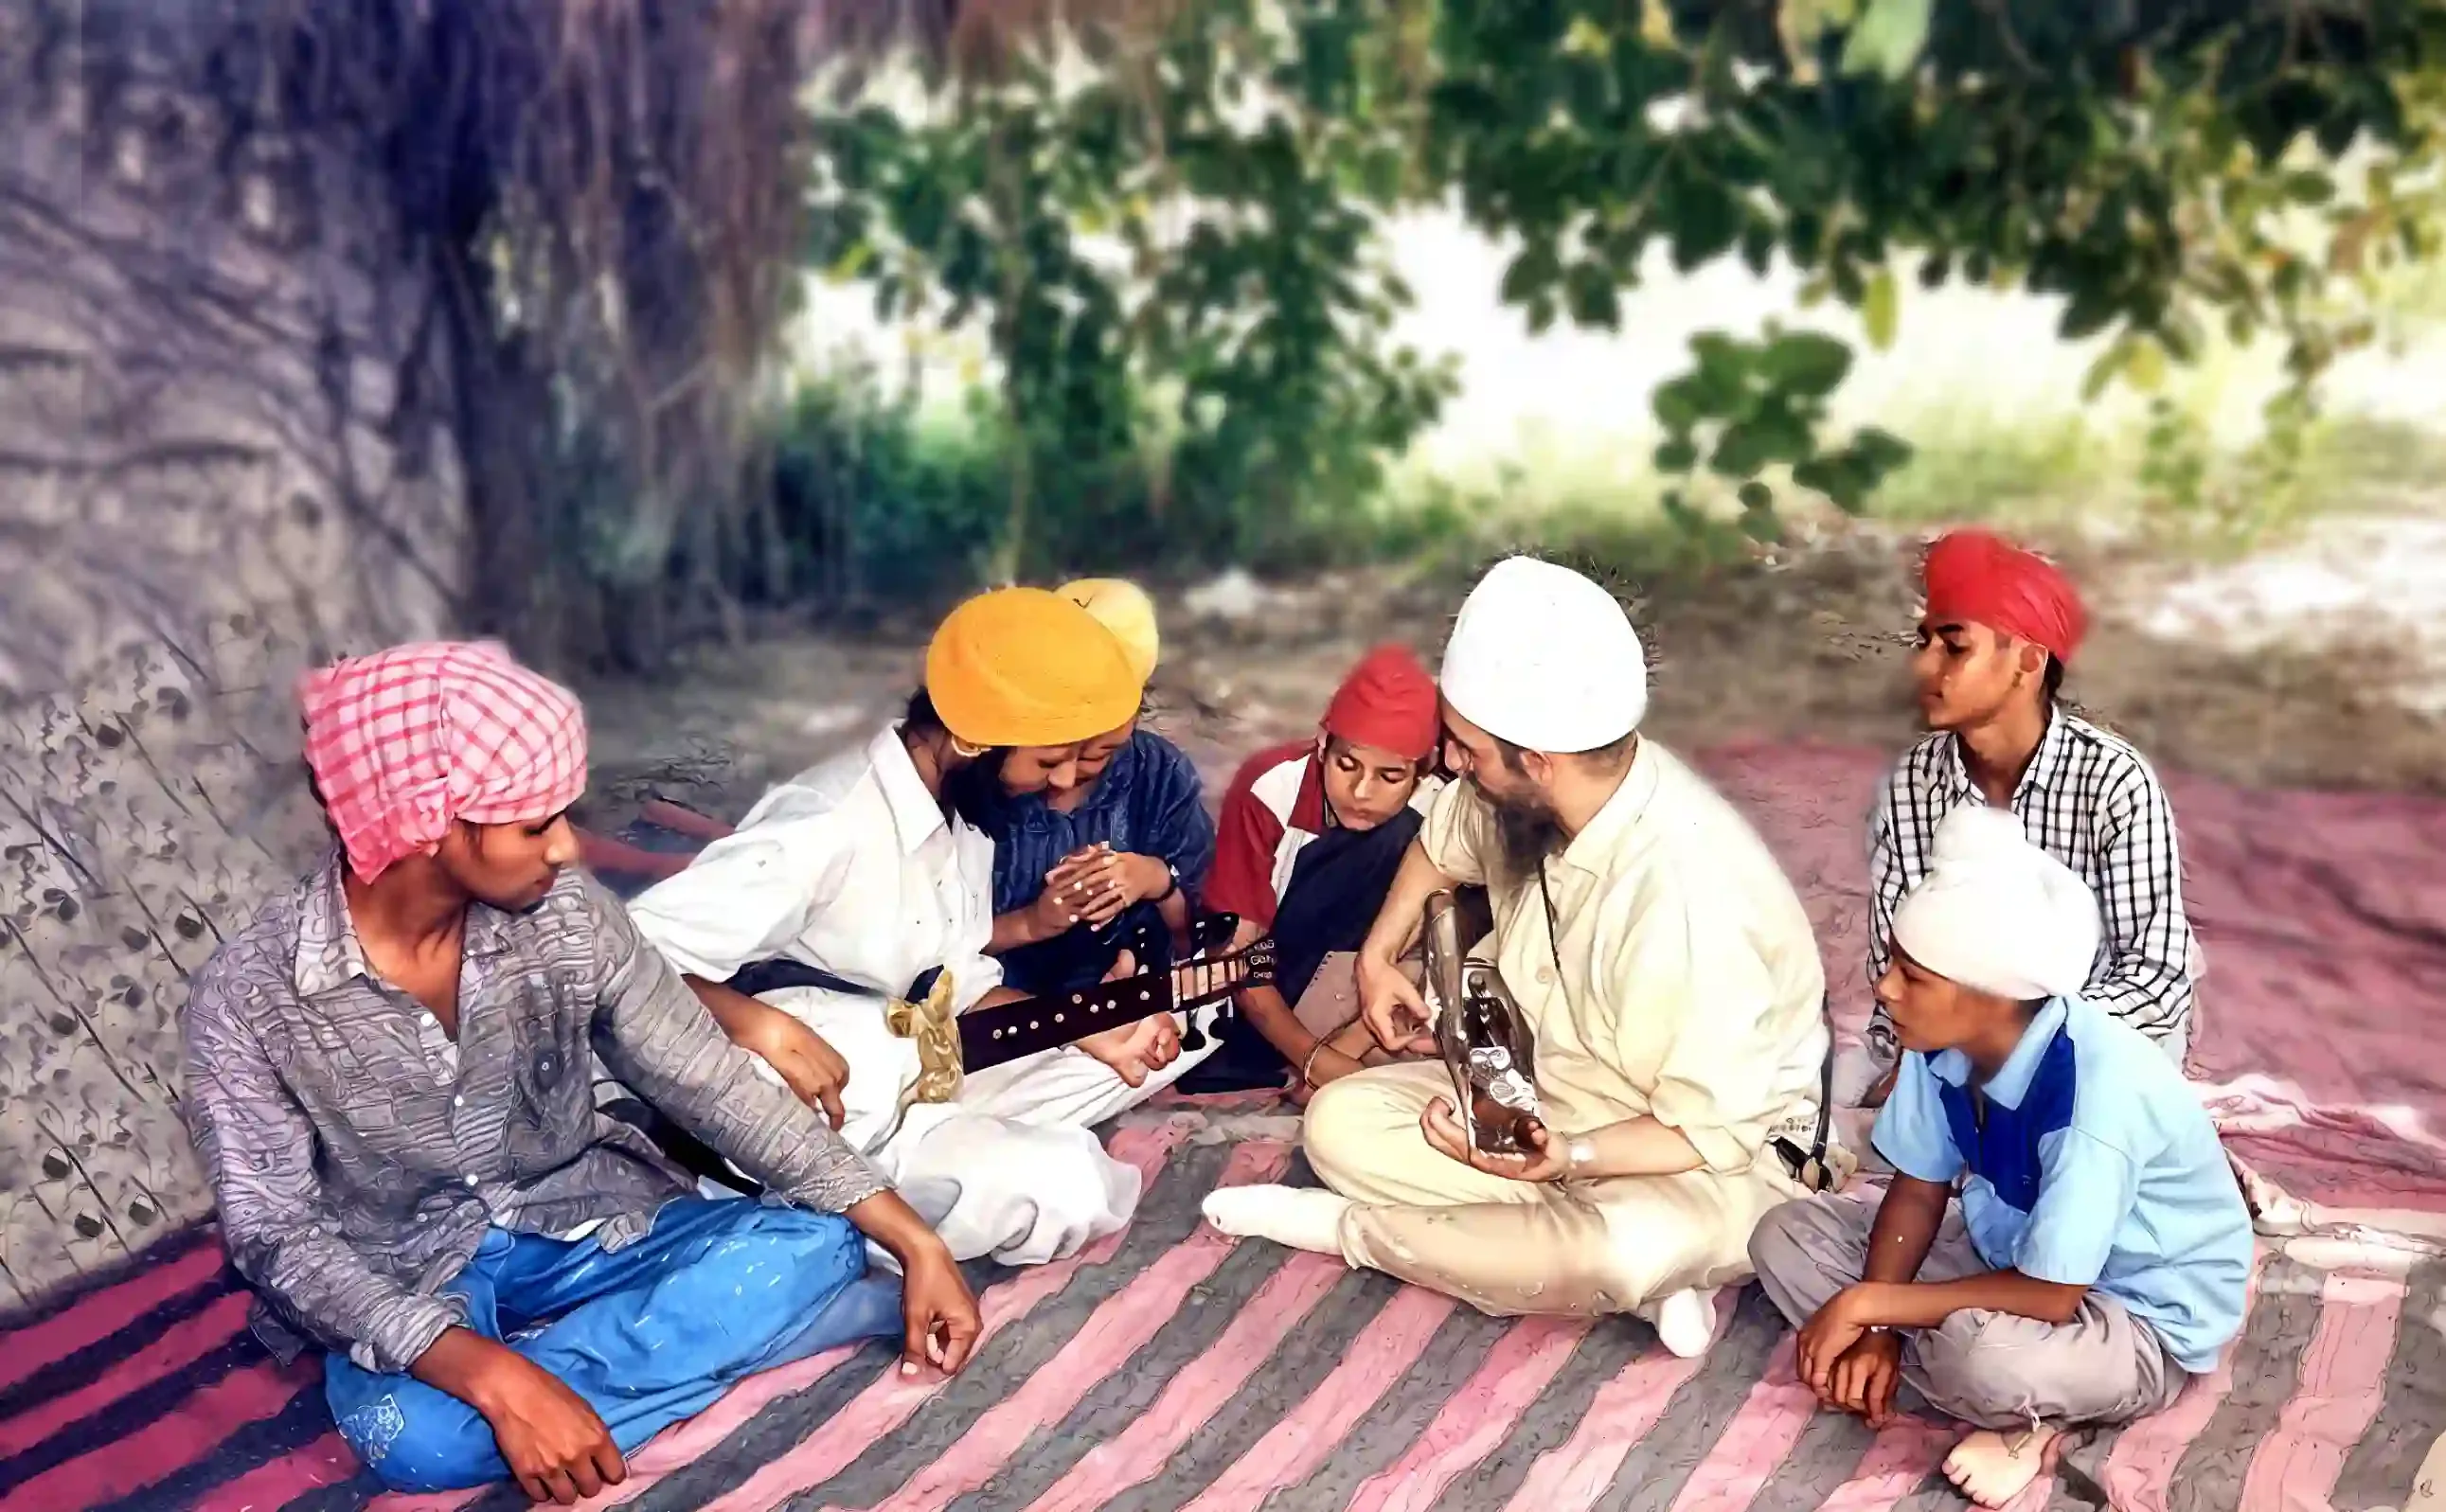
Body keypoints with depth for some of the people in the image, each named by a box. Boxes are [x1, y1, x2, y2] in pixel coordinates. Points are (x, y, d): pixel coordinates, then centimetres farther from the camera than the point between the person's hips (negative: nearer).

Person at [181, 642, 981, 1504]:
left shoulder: (567, 918, -12)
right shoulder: (249, 998, -20)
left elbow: (712, 1083, -8)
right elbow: (276, 1238, -21)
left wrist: (912, 1241, -13)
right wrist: (494, 1379, -36)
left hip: (576, 1226, 3)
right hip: (406, 1283, -2)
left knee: (811, 1247, -22)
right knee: (414, 1436, -37)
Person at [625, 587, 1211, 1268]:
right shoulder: (826, 826, -27)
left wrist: (1085, 1027, -4)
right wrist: (758, 1025, -45)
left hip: (920, 1075, 10)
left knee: (1164, 1040, 4)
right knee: (1066, 1192, -31)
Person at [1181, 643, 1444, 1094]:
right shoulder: (1271, 787, -24)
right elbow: (1238, 949, -22)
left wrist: (1347, 1047, -31)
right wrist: (1313, 1055, -32)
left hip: (1342, 981, 2)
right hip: (1263, 979, -2)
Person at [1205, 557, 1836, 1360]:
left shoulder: (1686, 896, -35)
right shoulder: (1524, 794, -13)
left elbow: (1713, 1133, -27)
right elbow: (1443, 839, 14)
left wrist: (1564, 1158, -40)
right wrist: (1379, 956, 6)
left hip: (1719, 1160, -7)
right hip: (1551, 1098, 7)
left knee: (1636, 1246, -40)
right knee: (1341, 1121, -8)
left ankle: (1355, 1229, -14)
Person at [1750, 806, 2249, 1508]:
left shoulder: (2098, 1090, -35)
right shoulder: (1946, 1042, -15)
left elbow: (2050, 1296, -32)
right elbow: (1918, 1193, -2)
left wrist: (1870, 1304, -26)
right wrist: (1875, 1330, -16)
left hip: (2144, 1323, -8)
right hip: (2015, 1256, 8)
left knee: (1986, 1354, -41)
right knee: (1787, 1237, -4)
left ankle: (2024, 1417, -4)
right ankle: (2015, 1405, -9)